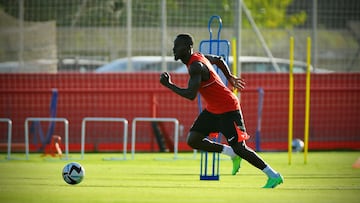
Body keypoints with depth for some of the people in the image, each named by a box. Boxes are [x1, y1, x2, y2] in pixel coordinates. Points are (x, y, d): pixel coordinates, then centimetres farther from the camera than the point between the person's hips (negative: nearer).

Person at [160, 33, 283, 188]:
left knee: (239, 148, -8)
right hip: (212, 110, 10)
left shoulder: (196, 66, -24)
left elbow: (190, 95, -32)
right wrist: (229, 77, 34)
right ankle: (232, 153, 12)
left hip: (228, 110, -9)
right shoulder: (199, 57, 5)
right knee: (193, 140, -1)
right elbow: (218, 59, 24)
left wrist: (169, 85, -22)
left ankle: (274, 176, 1)